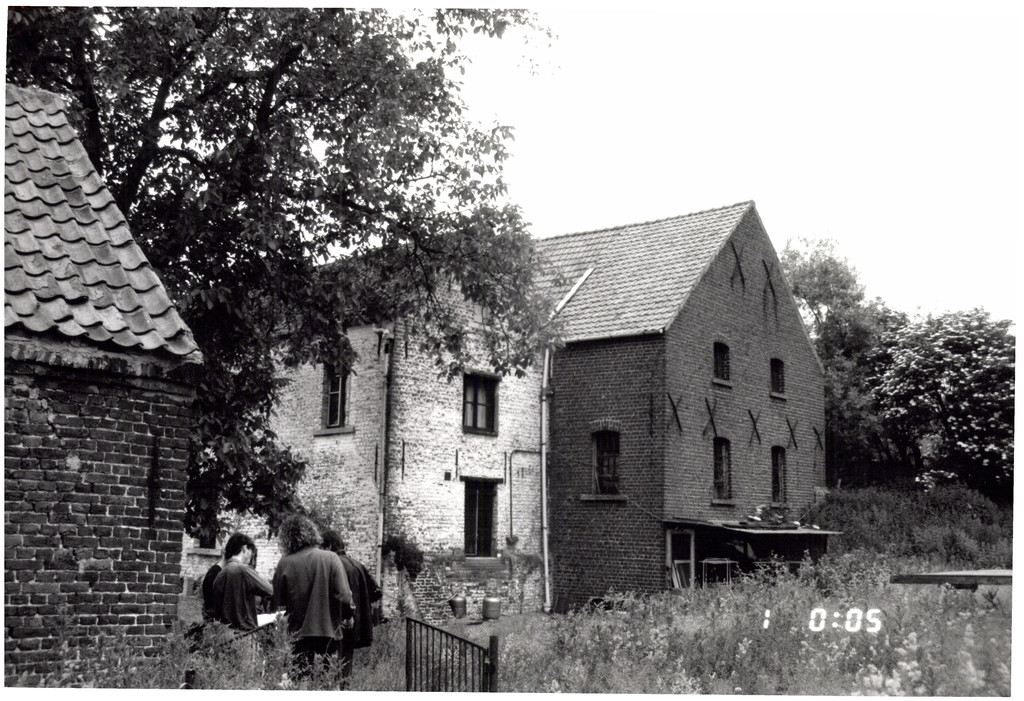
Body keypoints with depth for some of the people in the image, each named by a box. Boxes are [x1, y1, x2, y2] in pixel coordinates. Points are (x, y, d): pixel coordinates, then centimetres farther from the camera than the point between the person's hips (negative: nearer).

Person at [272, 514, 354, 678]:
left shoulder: (284, 564, -5)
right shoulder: (331, 559, -7)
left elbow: (279, 604, -1)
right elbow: (344, 596, -9)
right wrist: (348, 617, 9)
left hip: (297, 635, 0)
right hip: (327, 632, 0)